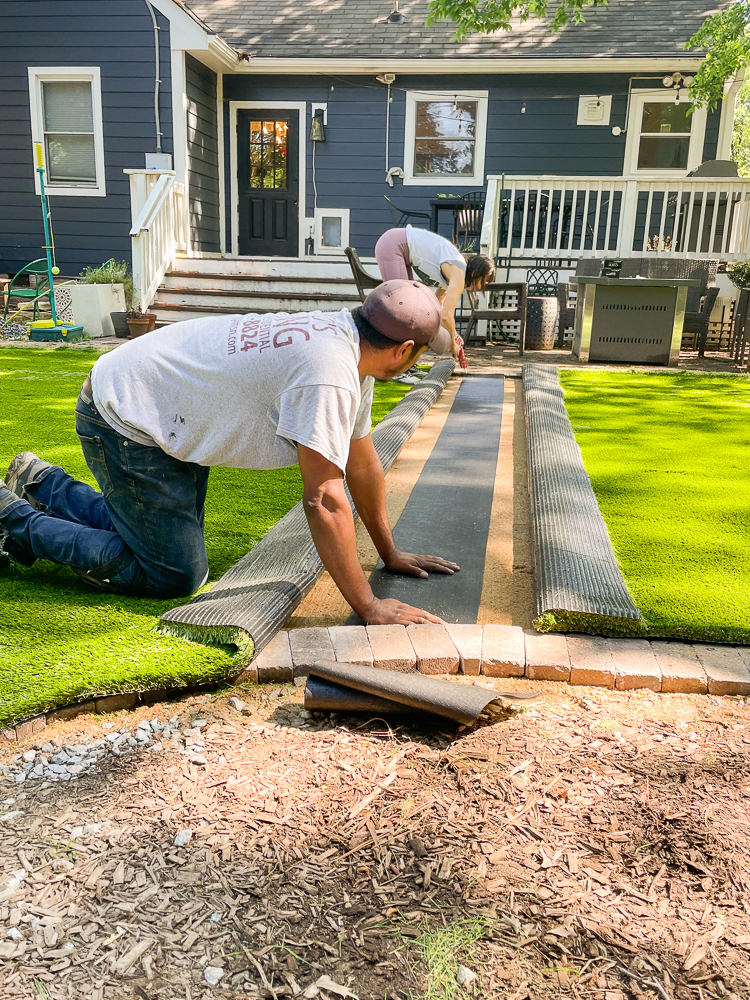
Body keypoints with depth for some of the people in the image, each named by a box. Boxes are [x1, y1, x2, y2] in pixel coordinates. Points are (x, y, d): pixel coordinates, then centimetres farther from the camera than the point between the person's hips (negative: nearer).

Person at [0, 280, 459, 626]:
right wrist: (369, 607, -26)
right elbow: (324, 500, -32)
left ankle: (40, 483, 34)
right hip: (123, 416, -10)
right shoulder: (330, 373, -31)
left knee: (152, 532, 21)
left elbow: (362, 461, 8)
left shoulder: (345, 337, 1)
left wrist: (390, 553, 12)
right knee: (177, 575, -3)